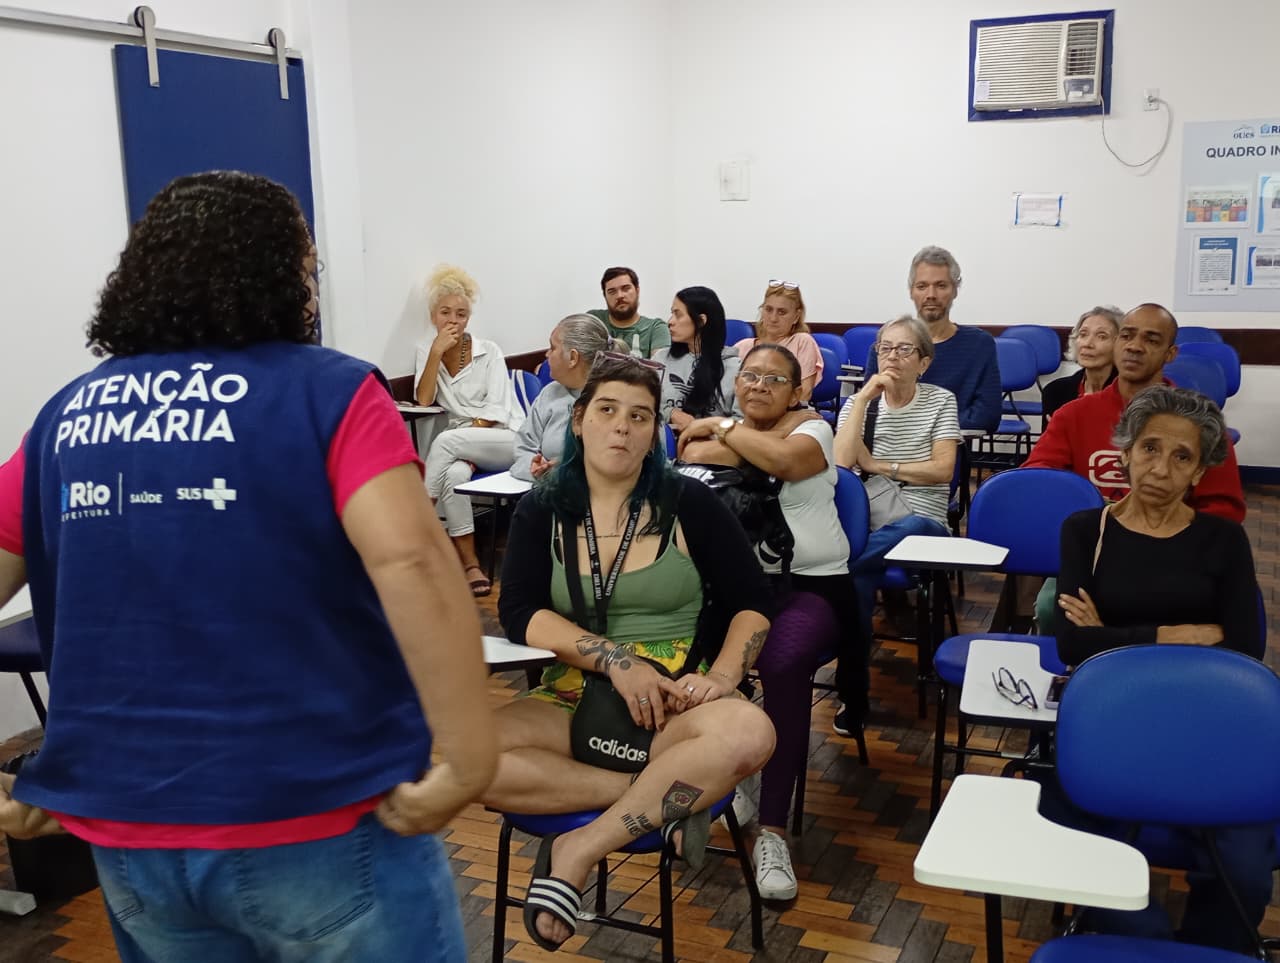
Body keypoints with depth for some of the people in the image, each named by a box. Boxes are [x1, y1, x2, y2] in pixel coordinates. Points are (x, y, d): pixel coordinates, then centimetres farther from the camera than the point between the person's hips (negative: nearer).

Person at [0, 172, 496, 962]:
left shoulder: (70, 414, 7)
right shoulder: (329, 392, -9)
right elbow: (409, 559, -24)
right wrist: (470, 757, -22)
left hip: (127, 826, 5)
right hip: (313, 817, -5)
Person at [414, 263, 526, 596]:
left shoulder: (489, 352, 2)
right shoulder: (425, 352, 9)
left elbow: (496, 410, -6)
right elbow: (423, 402, -5)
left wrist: (464, 436, -18)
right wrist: (436, 352, -11)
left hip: (507, 440, -2)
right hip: (462, 446, 2)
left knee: (446, 441, -32)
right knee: (454, 474, -34)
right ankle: (470, 565, -30)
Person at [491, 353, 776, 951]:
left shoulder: (689, 504, 2)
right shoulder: (541, 511, 5)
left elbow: (752, 604, 3)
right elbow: (518, 612, -6)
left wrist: (722, 676, -17)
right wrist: (615, 659, -19)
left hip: (675, 706, -1)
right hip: (572, 698, 1)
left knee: (749, 733, -36)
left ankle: (578, 853, -22)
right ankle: (667, 797, -18)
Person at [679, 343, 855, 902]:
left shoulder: (813, 428, 6)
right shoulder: (718, 428, 18)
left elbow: (783, 459, -17)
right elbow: (693, 460, -4)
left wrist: (723, 430, -5)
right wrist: (755, 446, -6)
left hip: (810, 583, -3)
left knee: (784, 663, -34)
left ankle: (772, 830, -24)